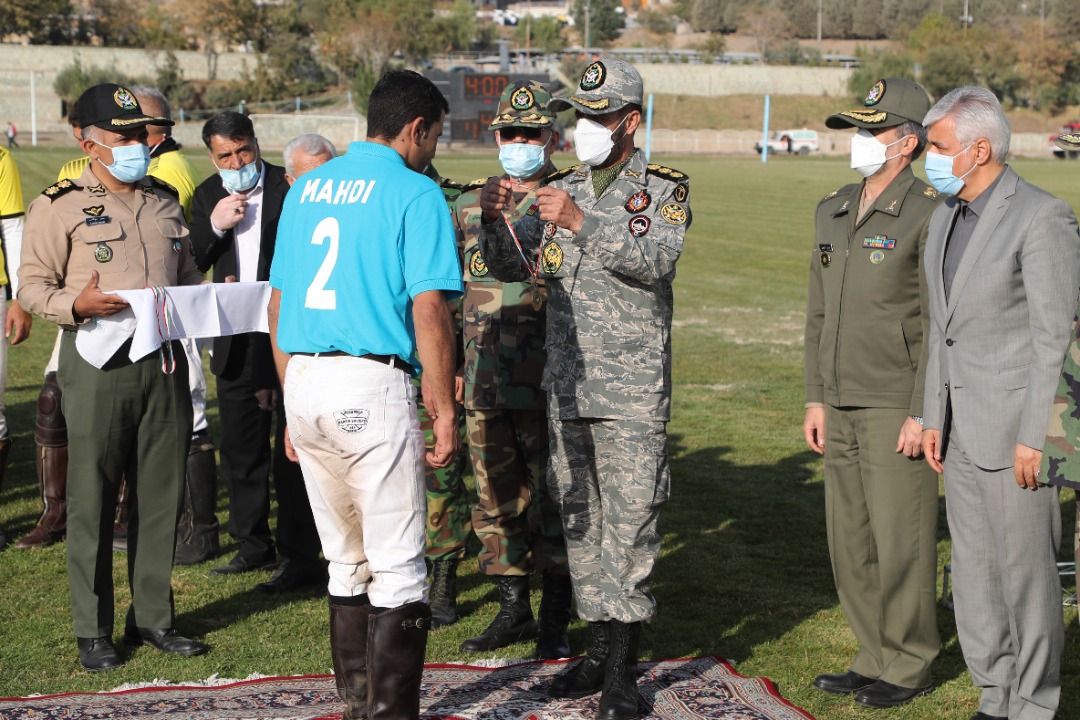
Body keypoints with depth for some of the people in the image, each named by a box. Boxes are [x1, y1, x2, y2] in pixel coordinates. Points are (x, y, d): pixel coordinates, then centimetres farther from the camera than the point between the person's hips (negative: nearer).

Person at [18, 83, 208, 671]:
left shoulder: (164, 202, 17)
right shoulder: (60, 206, 0)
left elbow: (187, 275, 25)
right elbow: (32, 285, -3)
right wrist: (76, 305, -22)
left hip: (164, 359, 5)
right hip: (98, 362, -5)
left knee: (161, 494, 8)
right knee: (92, 499, 0)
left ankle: (152, 617, 20)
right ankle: (92, 630, 9)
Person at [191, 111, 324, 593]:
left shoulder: (290, 189, -8)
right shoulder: (207, 196, 10)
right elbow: (189, 265, 5)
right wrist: (215, 225, -10)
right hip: (235, 343, 6)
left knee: (291, 450, -3)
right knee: (240, 449, 14)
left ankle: (301, 557, 3)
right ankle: (253, 544, 29)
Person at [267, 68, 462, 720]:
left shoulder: (307, 188, 15)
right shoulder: (415, 194, -5)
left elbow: (278, 304, 16)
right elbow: (428, 310, -12)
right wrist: (443, 409, -7)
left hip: (303, 381, 7)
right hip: (373, 385, -7)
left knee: (346, 562, 18)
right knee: (397, 568, 0)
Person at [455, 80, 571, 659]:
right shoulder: (470, 207, 13)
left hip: (548, 389, -4)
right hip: (484, 387, 5)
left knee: (553, 503, 2)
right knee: (497, 502, 11)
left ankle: (555, 622, 13)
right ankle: (512, 611, 24)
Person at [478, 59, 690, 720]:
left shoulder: (665, 190, -2)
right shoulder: (562, 189, 13)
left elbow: (655, 261, -20)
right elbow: (513, 268, 8)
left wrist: (582, 222, -29)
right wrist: (496, 220, -12)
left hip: (633, 392, -5)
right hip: (566, 386, 5)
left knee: (629, 524, -4)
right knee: (580, 520, 11)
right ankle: (601, 647, 23)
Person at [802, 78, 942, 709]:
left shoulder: (929, 215, -11)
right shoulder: (833, 212, 12)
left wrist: (922, 414, -16)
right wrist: (816, 399, 13)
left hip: (898, 411, -7)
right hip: (843, 408, 7)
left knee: (902, 543, 0)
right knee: (851, 544, 12)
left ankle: (910, 665, 14)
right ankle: (876, 657, 24)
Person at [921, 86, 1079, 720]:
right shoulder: (946, 218, 12)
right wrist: (935, 418, 14)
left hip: (1016, 427, -8)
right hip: (963, 427, 8)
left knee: (1026, 569, 1)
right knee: (974, 571, 13)